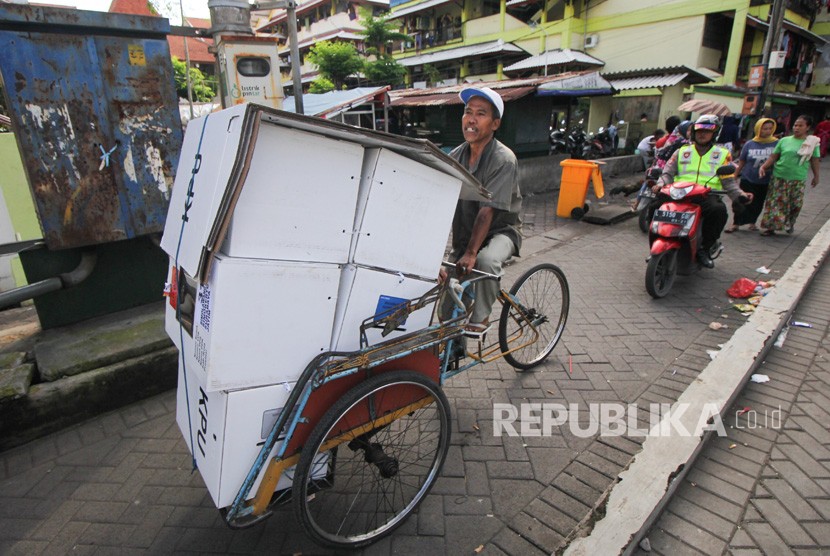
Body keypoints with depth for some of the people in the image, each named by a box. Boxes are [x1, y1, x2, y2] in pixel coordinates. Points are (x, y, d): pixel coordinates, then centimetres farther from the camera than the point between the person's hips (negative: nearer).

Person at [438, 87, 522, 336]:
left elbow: (488, 211, -27)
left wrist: (471, 253, -34)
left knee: (486, 260, -38)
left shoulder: (504, 159, -20)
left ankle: (480, 318, -15)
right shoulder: (455, 156, -4)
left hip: (500, 231, -4)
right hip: (464, 234, 5)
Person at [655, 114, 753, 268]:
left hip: (707, 196, -1)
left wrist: (740, 194, -7)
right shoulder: (682, 151, 19)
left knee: (719, 210, -35)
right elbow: (668, 172, 13)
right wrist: (660, 184, -9)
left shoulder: (722, 154, 16)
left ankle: (704, 249, -17)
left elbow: (728, 181, 11)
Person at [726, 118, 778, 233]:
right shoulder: (750, 144, -2)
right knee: (742, 202, -2)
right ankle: (736, 224, 7)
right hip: (748, 179, -1)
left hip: (765, 182, 1)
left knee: (758, 204, 11)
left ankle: (752, 222, 26)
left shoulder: (777, 144, -3)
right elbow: (741, 162, 6)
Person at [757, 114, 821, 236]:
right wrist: (764, 166, -11)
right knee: (775, 203, 0)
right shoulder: (784, 140, 3)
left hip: (798, 180, 0)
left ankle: (789, 225, 26)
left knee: (795, 204, 5)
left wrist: (816, 176, 13)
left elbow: (814, 161, 9)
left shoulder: (812, 143, 3)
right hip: (779, 177, 0)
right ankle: (771, 227, 7)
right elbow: (773, 157, 4)